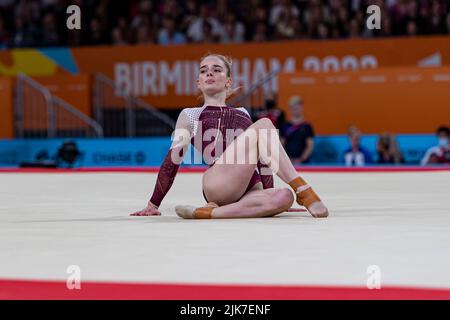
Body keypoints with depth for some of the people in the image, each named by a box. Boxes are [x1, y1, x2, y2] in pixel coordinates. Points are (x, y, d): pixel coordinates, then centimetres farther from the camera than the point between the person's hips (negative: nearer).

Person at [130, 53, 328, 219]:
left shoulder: (243, 114, 31)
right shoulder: (190, 115, 20)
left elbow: (261, 159, 30)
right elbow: (172, 161, 16)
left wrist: (270, 195, 22)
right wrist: (154, 204, 12)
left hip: (250, 192, 4)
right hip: (217, 183, -4)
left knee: (284, 197, -35)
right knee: (263, 124, -21)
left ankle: (209, 213, -33)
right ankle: (304, 192, -26)